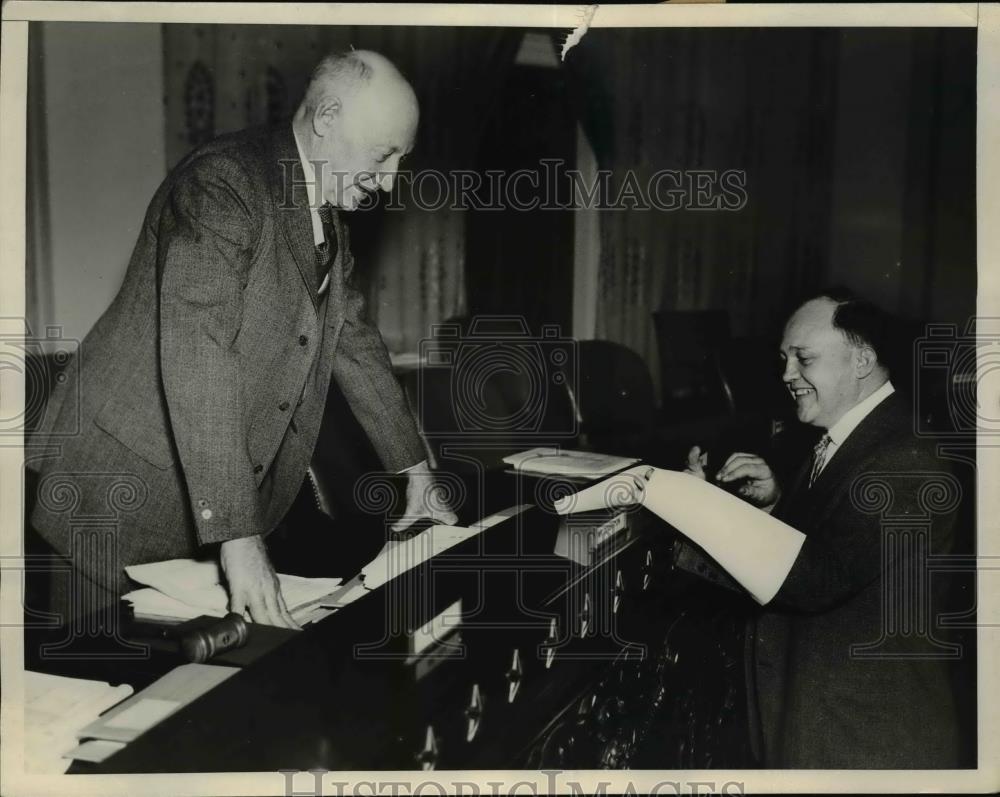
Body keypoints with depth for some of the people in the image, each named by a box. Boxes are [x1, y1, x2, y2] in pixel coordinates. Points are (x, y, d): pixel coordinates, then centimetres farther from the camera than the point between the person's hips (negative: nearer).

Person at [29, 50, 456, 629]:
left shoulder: (329, 221, 8)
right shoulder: (223, 183, -19)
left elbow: (354, 341, 17)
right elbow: (195, 353, -29)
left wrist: (417, 471, 16)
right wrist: (236, 534, -33)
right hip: (129, 481, -7)